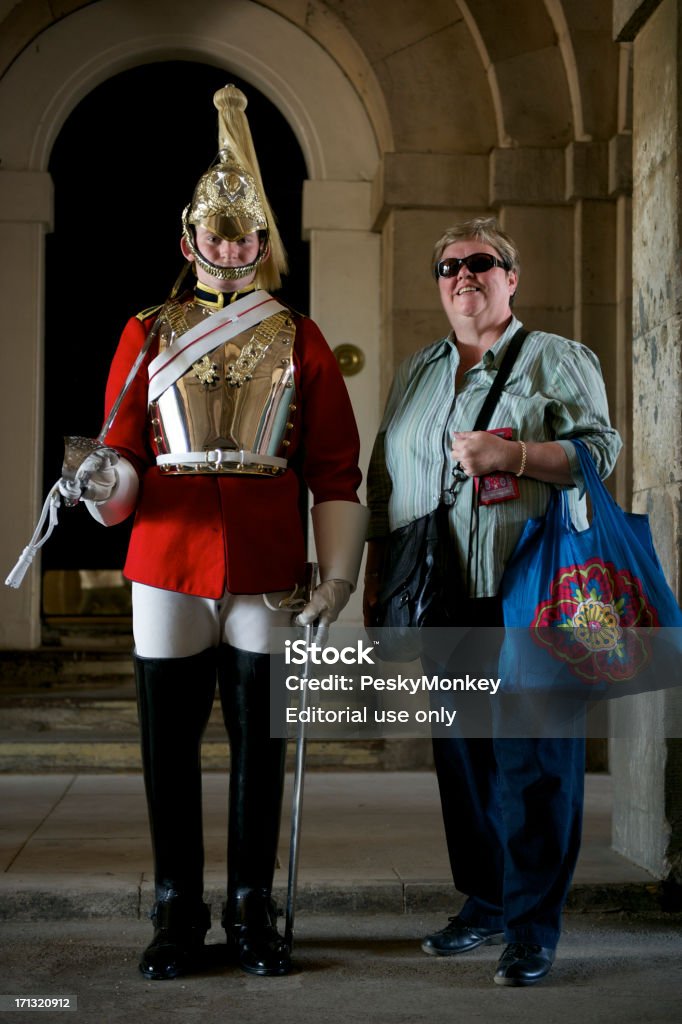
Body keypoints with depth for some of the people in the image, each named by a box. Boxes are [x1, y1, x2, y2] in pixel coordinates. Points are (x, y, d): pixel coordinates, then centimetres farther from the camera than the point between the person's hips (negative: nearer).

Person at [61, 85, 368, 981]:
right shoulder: (148, 335, 7)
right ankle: (178, 915, 17)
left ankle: (253, 915, 18)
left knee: (259, 749, 6)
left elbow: (336, 472, 4)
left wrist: (338, 577, -5)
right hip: (167, 575, 0)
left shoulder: (300, 342, 6)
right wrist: (103, 483, -21)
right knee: (170, 750, 5)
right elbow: (125, 454, 3)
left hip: (267, 579, 0)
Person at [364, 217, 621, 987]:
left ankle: (532, 926, 3)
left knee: (532, 761, -5)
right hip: (442, 603, 5)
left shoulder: (557, 360, 4)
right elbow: (382, 482, 22)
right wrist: (375, 576, 17)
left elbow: (600, 450, -7)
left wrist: (509, 452, -19)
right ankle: (483, 903, 21)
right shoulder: (415, 373, 20)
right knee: (459, 751, 9)